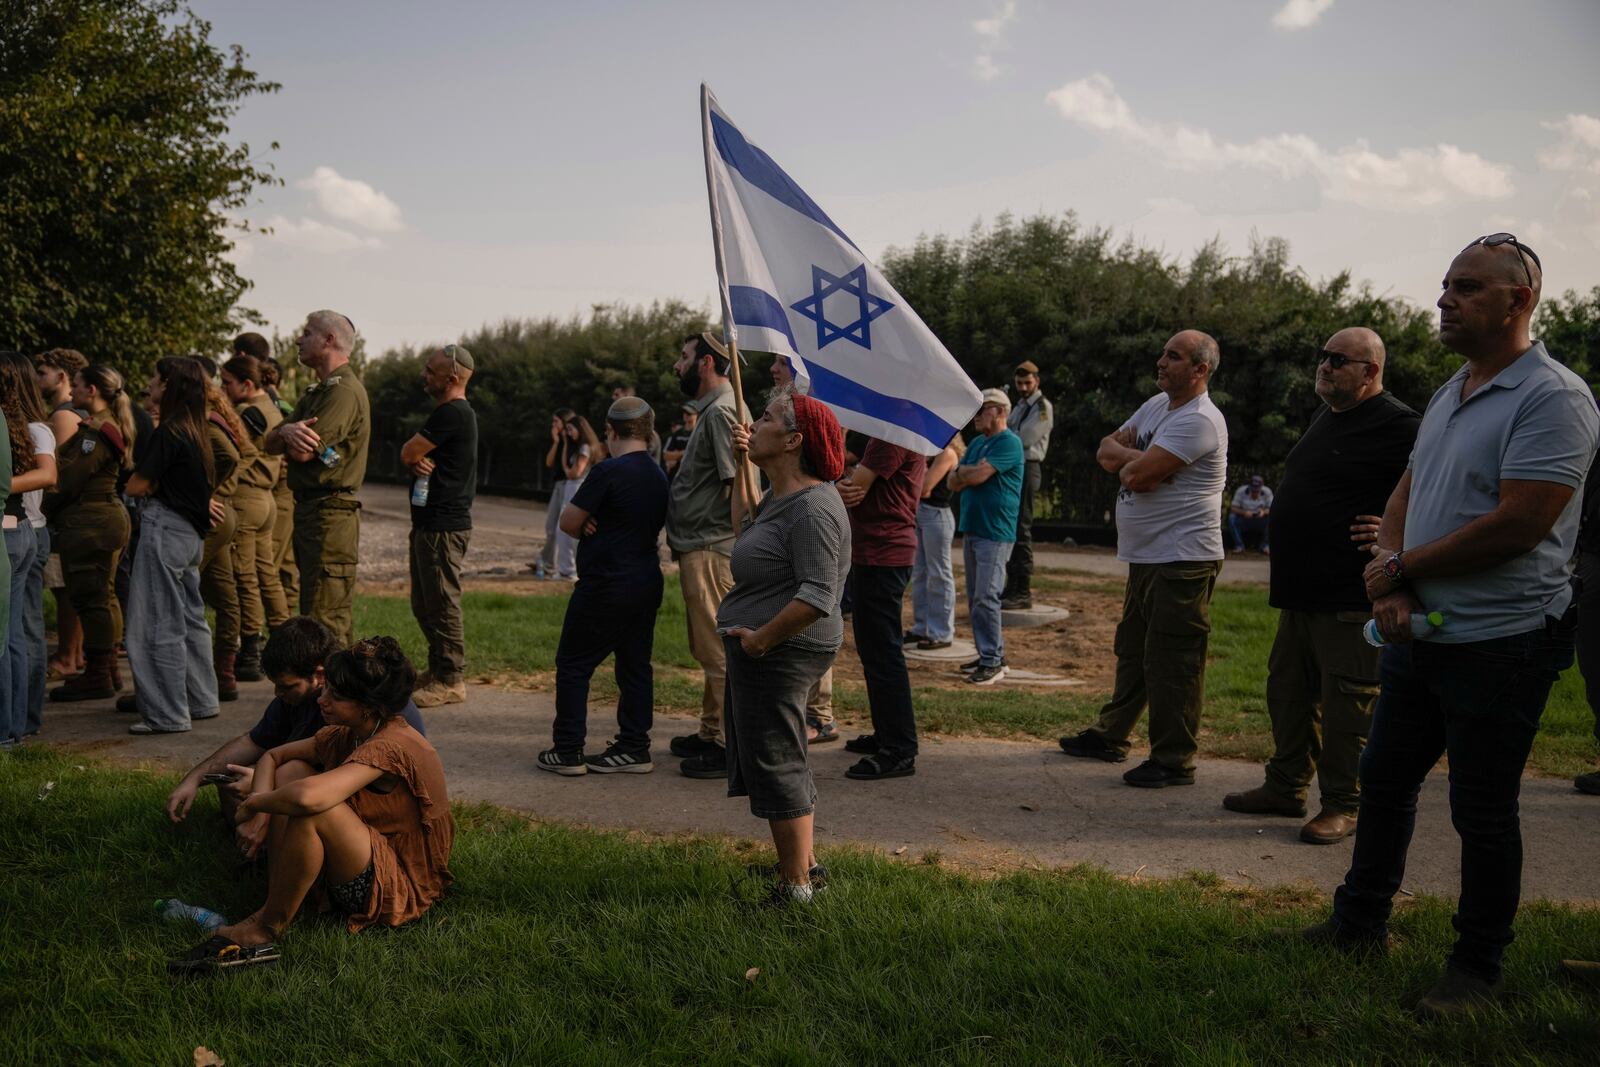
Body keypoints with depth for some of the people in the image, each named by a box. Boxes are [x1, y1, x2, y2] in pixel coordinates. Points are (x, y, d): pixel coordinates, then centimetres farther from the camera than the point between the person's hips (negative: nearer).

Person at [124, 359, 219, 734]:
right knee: (190, 618, 17)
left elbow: (135, 486, -12)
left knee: (159, 625, -3)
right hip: (191, 531, 9)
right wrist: (160, 485, 4)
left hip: (166, 530, -9)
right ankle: (201, 701, 25)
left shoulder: (169, 431, -15)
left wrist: (152, 486, 7)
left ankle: (168, 714, 0)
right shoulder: (198, 430, 11)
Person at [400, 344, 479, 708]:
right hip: (430, 521, 11)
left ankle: (451, 680, 0)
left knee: (442, 604, -6)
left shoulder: (452, 413, -16)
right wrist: (419, 460, -6)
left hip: (443, 525, -11)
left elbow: (407, 453, -15)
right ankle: (438, 669, 26)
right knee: (424, 605, 16)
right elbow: (408, 457, 17)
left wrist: (415, 456, 8)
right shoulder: (454, 413, 19)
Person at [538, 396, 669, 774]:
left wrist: (587, 529, 9)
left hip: (605, 587, -8)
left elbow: (568, 522, -13)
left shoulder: (609, 471, -16)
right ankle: (634, 748, 15)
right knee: (635, 665, 12)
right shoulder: (659, 476, 10)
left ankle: (567, 751, 5)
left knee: (573, 665, 3)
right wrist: (594, 527, -2)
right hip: (646, 584, 8)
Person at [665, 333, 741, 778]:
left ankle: (732, 747, 2)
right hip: (699, 551, 11)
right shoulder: (710, 411, 18)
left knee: (719, 653, -5)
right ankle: (711, 733, 29)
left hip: (710, 552, -11)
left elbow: (739, 480, -22)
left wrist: (739, 548, -24)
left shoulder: (721, 412, -15)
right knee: (711, 651, 18)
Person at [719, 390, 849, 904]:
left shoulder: (812, 508, -22)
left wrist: (762, 637, -21)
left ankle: (795, 888, 10)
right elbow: (743, 526, 34)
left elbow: (816, 596, -29)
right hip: (760, 649, 11)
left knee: (775, 765, -2)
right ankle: (804, 864, 34)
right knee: (774, 763, 21)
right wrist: (743, 460, 28)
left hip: (781, 652, -11)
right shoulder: (781, 497, 10)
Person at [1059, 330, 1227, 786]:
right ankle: (1110, 736, 32)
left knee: (1171, 662, -6)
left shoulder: (1199, 420, -18)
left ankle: (1173, 761, 2)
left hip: (1181, 560, -10)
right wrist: (1135, 456, -10)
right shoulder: (1157, 405, 13)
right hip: (1145, 556, 10)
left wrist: (1126, 459, -2)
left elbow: (1137, 474, -24)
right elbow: (1106, 450, 12)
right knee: (1132, 650, 19)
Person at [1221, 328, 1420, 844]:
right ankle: (1286, 787, 29)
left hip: (1351, 599, -10)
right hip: (1301, 590, 10)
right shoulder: (1327, 418, 16)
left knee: (1347, 704, -1)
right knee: (1288, 693, 17)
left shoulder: (1399, 427, -14)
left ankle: (1343, 806, 10)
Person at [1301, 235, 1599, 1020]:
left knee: (1483, 810, 3)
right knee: (1384, 779, 17)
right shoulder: (1448, 396, 12)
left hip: (1501, 646, -8)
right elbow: (1403, 500, 12)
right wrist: (1389, 583, -7)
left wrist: (1402, 567, -13)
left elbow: (1519, 523, -24)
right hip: (1419, 633, 8)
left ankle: (1476, 969, 19)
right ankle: (1360, 923, 34)